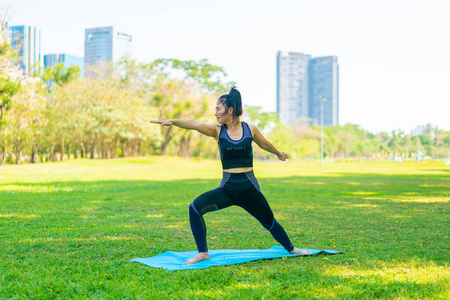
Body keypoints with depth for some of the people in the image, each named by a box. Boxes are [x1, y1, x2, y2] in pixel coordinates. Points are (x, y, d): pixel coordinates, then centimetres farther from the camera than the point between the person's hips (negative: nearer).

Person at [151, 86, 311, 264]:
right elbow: (194, 124, -20)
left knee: (270, 222, 13)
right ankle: (202, 253, -8)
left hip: (249, 187, 0)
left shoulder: (250, 129, -1)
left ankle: (290, 249, 41)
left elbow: (264, 144, 19)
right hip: (227, 188, 0)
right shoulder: (217, 131, -3)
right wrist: (173, 121, -37)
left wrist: (279, 153, 37)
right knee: (195, 207, -20)